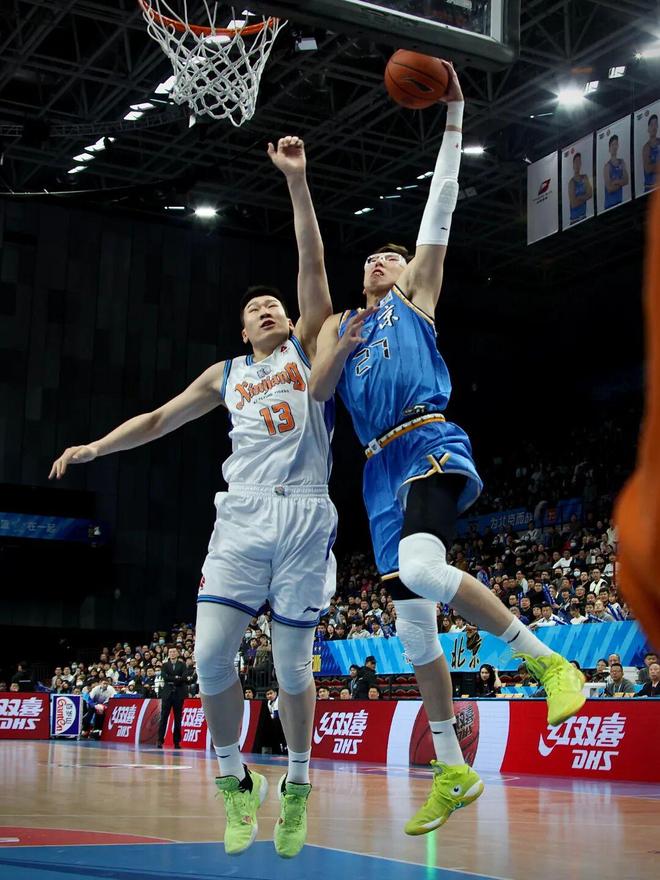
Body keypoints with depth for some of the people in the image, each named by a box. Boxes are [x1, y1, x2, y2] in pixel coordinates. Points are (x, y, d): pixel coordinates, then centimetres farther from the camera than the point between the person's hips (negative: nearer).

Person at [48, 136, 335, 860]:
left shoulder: (307, 347, 12)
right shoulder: (228, 374, 21)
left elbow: (312, 262, 1)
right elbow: (160, 419, 29)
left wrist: (296, 181, -6)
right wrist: (96, 447, 22)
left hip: (304, 517, -3)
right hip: (241, 517, 3)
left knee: (292, 663, 1)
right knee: (211, 656, -8)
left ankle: (297, 786, 20)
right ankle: (234, 781, 11)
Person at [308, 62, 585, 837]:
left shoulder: (416, 292, 16)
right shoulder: (338, 322, 26)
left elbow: (439, 208, 8)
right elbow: (315, 392, 11)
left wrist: (452, 121, 4)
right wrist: (339, 353, -8)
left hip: (430, 447, -5)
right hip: (382, 470, 5)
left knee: (422, 568, -34)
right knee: (411, 620, 2)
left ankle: (546, 659, -20)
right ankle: (452, 772, 10)